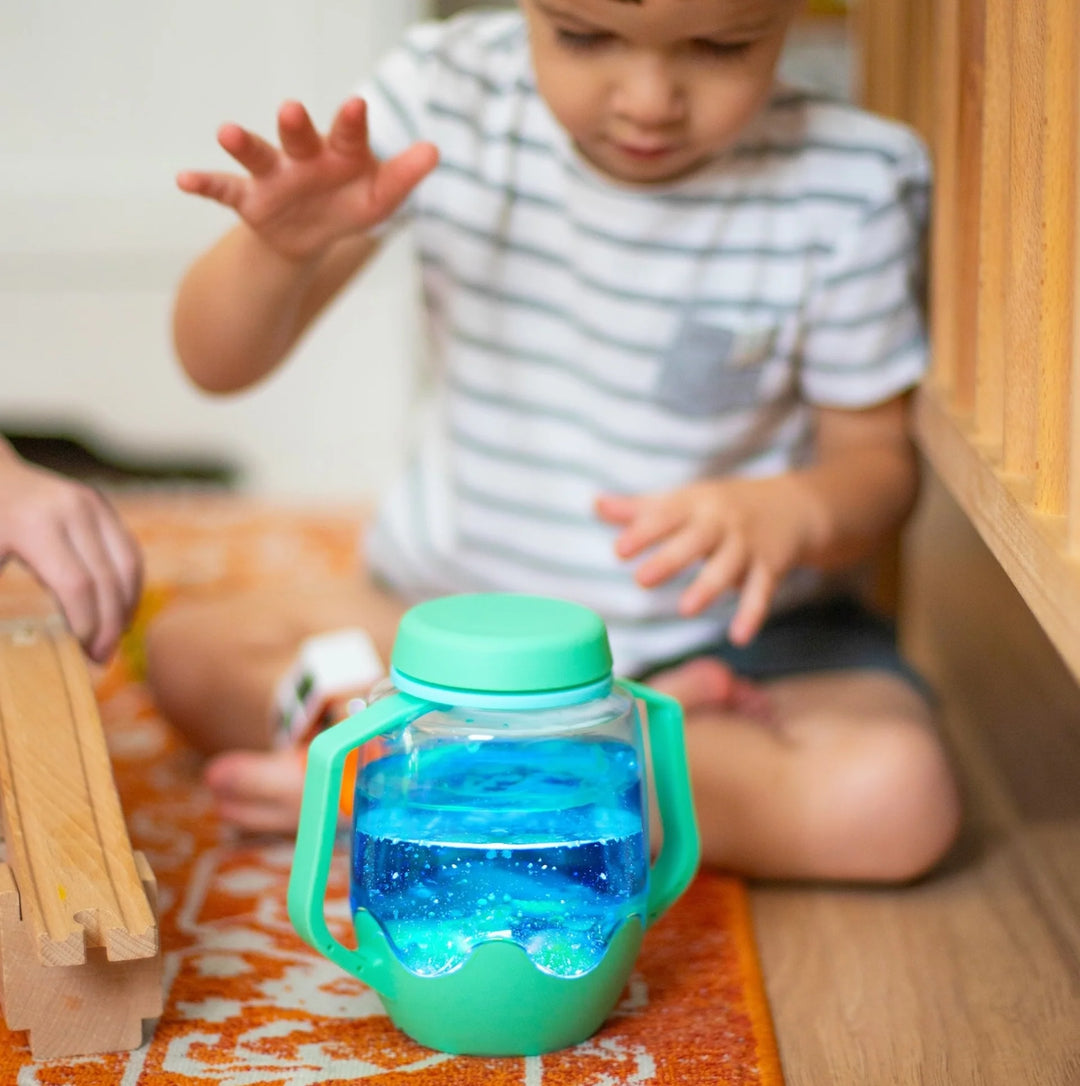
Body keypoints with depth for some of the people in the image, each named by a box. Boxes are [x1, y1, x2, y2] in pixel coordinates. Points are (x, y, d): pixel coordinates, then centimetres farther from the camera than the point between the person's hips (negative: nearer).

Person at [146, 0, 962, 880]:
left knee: (896, 802, -29)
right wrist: (282, 243, -33)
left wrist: (792, 511, -29)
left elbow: (878, 459, -4)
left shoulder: (845, 189, -16)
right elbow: (219, 363, -10)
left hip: (731, 633, -2)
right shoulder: (450, 92, -12)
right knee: (193, 652, -17)